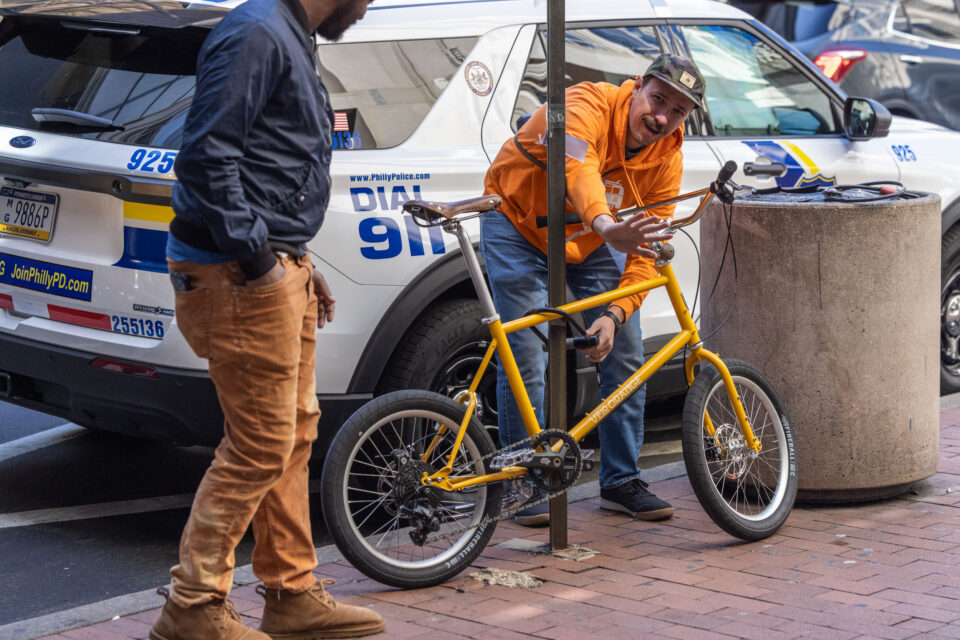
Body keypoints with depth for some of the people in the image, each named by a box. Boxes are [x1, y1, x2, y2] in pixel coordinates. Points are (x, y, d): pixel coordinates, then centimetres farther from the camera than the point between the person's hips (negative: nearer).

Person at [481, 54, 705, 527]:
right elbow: (578, 168, -52)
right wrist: (608, 227, -71)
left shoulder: (667, 161, -15)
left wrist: (614, 314, -30)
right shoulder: (586, 106, -30)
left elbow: (646, 256, -15)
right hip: (519, 225, -5)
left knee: (625, 354, 0)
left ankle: (621, 481, 15)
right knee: (526, 358, -12)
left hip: (592, 242, 5)